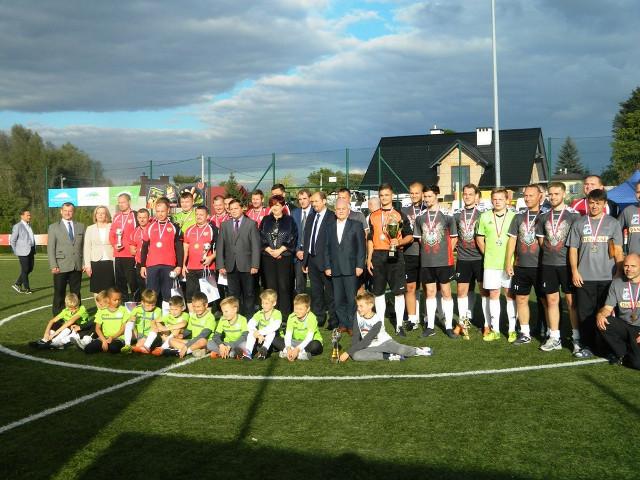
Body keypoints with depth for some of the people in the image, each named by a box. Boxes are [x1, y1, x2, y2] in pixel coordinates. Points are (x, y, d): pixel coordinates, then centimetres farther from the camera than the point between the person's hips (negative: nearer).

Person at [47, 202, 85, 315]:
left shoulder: (80, 226, 12)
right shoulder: (54, 227, 4)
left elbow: (84, 246, 10)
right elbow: (50, 248, -1)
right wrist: (53, 266, -10)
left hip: (77, 266, 2)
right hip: (61, 266, -2)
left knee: (76, 293, 8)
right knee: (59, 294, 3)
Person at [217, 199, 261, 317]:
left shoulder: (251, 224, 2)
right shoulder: (225, 225, 10)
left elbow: (255, 246, -3)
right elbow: (220, 246, 7)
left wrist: (255, 265, -10)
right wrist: (220, 265, -1)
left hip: (246, 265, -2)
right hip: (231, 266, 2)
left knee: (248, 294, 4)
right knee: (233, 294, 6)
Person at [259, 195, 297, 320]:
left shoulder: (289, 220, 5)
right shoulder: (266, 220, 11)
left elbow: (292, 238, -2)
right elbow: (261, 238, 6)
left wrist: (280, 250, -10)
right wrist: (270, 251, -7)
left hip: (284, 257, -2)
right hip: (268, 257, 2)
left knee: (284, 286, -4)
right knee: (270, 286, 2)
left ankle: (285, 314, 1)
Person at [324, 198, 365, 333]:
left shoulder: (356, 225, 4)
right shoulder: (330, 227, 15)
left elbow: (361, 247, 0)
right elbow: (327, 248, 13)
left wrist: (360, 265, -8)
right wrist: (327, 266, 5)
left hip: (351, 268, -3)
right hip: (335, 269, 4)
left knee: (352, 298, -3)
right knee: (338, 299, 5)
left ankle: (352, 325, 6)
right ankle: (342, 324, 15)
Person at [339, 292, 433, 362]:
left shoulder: (377, 320, -21)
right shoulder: (358, 316, -6)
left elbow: (366, 341, -24)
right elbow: (356, 337, -2)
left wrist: (348, 352, -27)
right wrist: (351, 352, -16)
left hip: (384, 342, -4)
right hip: (370, 347, 4)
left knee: (402, 350, -31)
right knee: (355, 355, -28)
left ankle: (418, 351, 5)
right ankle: (389, 356, -22)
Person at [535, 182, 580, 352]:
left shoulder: (573, 215, -3)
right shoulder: (544, 216, 9)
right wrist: (550, 252, 6)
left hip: (567, 263, -4)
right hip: (548, 264, 4)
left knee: (571, 301, 0)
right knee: (551, 300, 8)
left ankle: (577, 337, 9)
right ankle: (554, 338, 15)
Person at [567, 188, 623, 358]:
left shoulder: (612, 223, 6)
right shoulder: (579, 223, 8)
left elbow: (618, 251, 5)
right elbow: (573, 249, 7)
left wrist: (620, 274, -1)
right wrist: (574, 271, -2)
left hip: (607, 277, 0)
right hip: (584, 277, 1)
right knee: (585, 312, 2)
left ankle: (605, 346, 16)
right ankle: (586, 345, 10)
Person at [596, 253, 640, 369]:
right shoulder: (617, 283, 7)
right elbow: (608, 308, 6)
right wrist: (600, 315, -20)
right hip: (624, 326, 4)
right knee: (602, 323, -27)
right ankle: (622, 353, -3)